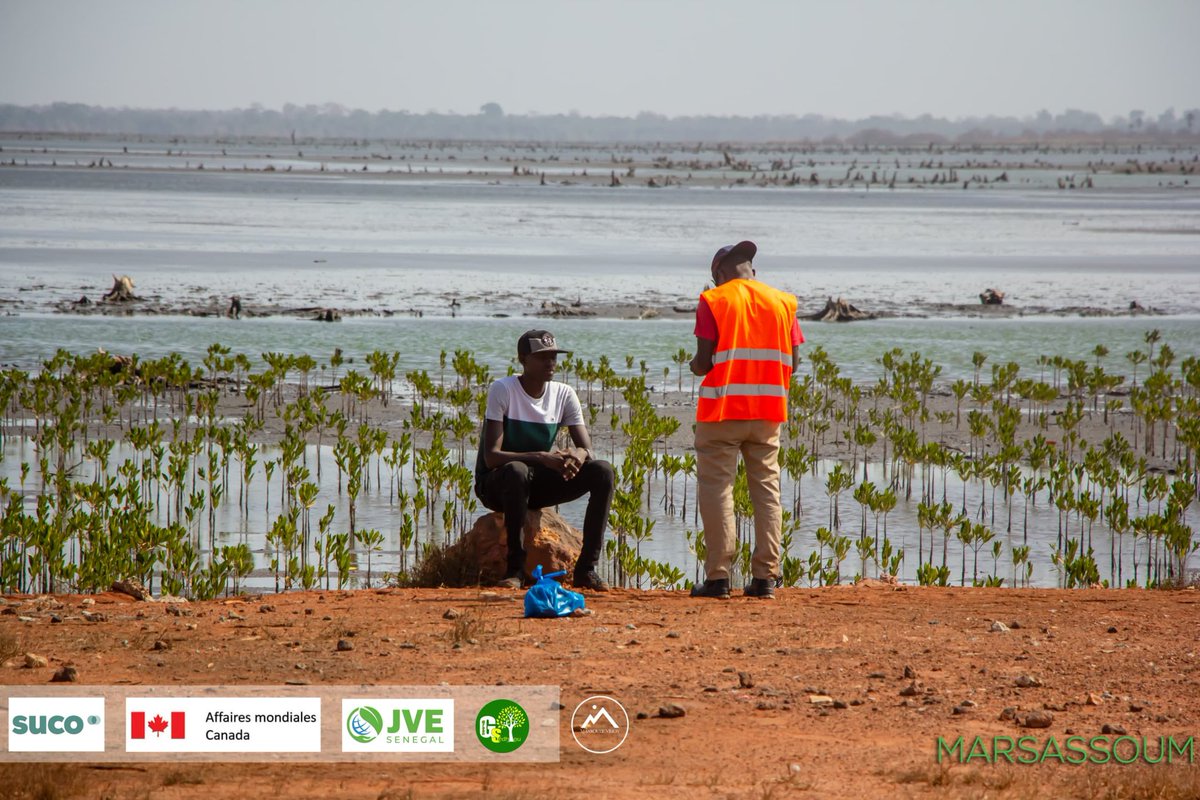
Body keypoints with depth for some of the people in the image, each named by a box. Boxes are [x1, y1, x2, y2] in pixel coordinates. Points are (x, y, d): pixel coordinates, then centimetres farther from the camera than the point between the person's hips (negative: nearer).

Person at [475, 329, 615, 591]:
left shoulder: (564, 394, 0)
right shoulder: (502, 391, -16)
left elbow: (587, 449, -4)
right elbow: (491, 456, -25)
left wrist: (578, 455, -31)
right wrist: (542, 457, -38)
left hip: (539, 484, 5)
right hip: (495, 483, -5)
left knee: (603, 471, -16)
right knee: (517, 470, -41)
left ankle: (587, 567, -19)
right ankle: (515, 567, -32)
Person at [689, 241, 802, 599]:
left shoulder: (713, 301, -4)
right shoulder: (782, 303, 7)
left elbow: (704, 361, -10)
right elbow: (792, 364, 5)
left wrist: (695, 366, 13)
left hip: (722, 410, -3)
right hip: (768, 410, 4)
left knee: (716, 489, 2)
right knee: (767, 489, 9)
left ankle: (718, 576, -3)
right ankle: (765, 577, 5)